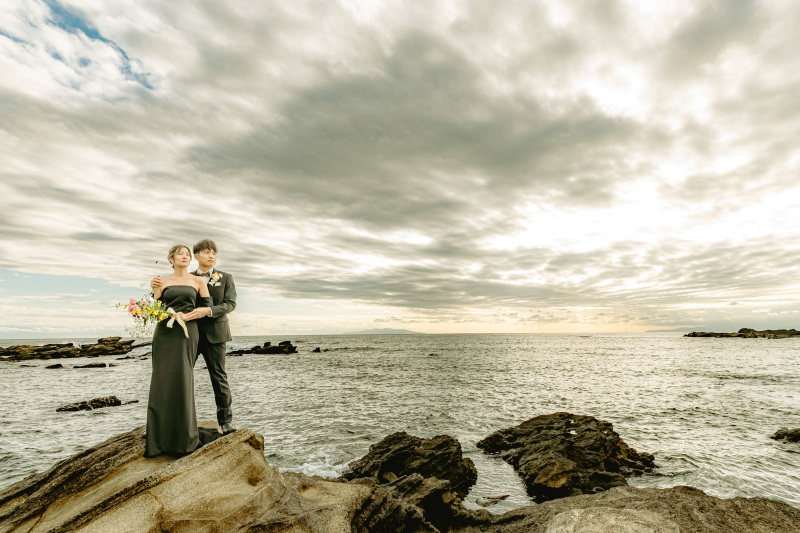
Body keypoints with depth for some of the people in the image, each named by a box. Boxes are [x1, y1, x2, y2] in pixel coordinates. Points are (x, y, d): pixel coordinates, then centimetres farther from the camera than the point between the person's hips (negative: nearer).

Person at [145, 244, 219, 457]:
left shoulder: (197, 281, 10)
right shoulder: (162, 281, 12)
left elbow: (208, 308, 6)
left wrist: (188, 315, -8)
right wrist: (172, 314, -12)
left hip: (187, 333, -1)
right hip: (164, 333, 1)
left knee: (182, 380, -5)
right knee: (162, 380, -1)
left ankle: (184, 437, 5)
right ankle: (161, 436, 9)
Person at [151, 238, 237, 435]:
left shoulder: (225, 278, 6)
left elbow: (230, 303, -5)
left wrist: (208, 310, -23)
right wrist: (156, 285, -11)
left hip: (214, 333, -2)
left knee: (219, 376, 3)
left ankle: (226, 420, 12)